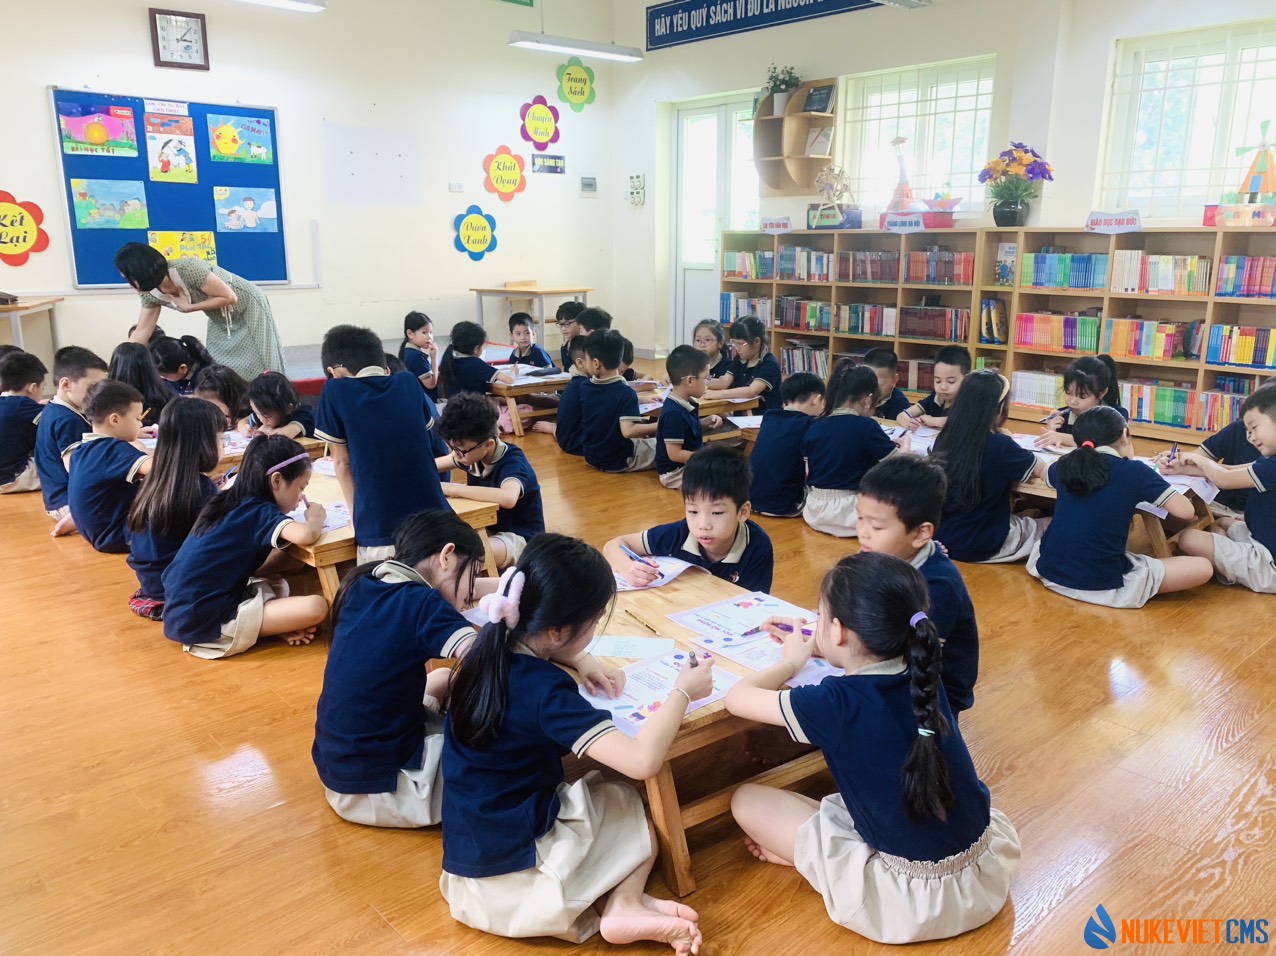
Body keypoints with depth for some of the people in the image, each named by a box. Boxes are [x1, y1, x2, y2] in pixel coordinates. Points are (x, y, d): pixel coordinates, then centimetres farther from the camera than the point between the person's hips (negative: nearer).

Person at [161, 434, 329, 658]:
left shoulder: (230, 502, 11)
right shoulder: (260, 512, -12)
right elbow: (306, 536, -30)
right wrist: (315, 518, -7)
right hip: (206, 622, -9)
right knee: (317, 606, -17)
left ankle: (281, 625, 0)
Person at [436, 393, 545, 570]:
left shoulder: (512, 462, -27)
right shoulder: (473, 453, -5)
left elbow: (508, 498, -50)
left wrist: (453, 489, -41)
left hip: (519, 538, -8)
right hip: (486, 529, 8)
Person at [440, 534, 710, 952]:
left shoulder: (492, 647, -3)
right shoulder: (543, 691, -27)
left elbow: (537, 646, 24)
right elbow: (642, 761, -33)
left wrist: (581, 663, 5)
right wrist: (683, 692, -18)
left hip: (472, 852, 7)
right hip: (511, 874, -7)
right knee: (636, 809, 14)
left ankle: (606, 900, -2)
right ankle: (625, 905, -6)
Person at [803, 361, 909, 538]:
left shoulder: (814, 427, 2)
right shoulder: (866, 427, -13)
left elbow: (808, 474, 7)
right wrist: (905, 443, 15)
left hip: (815, 512, 6)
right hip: (849, 513, -6)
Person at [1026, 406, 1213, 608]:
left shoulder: (1066, 465, 9)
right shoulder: (1134, 471, -5)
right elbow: (1186, 512, -2)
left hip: (1050, 571, 5)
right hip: (1102, 584, -5)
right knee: (1203, 567, 6)